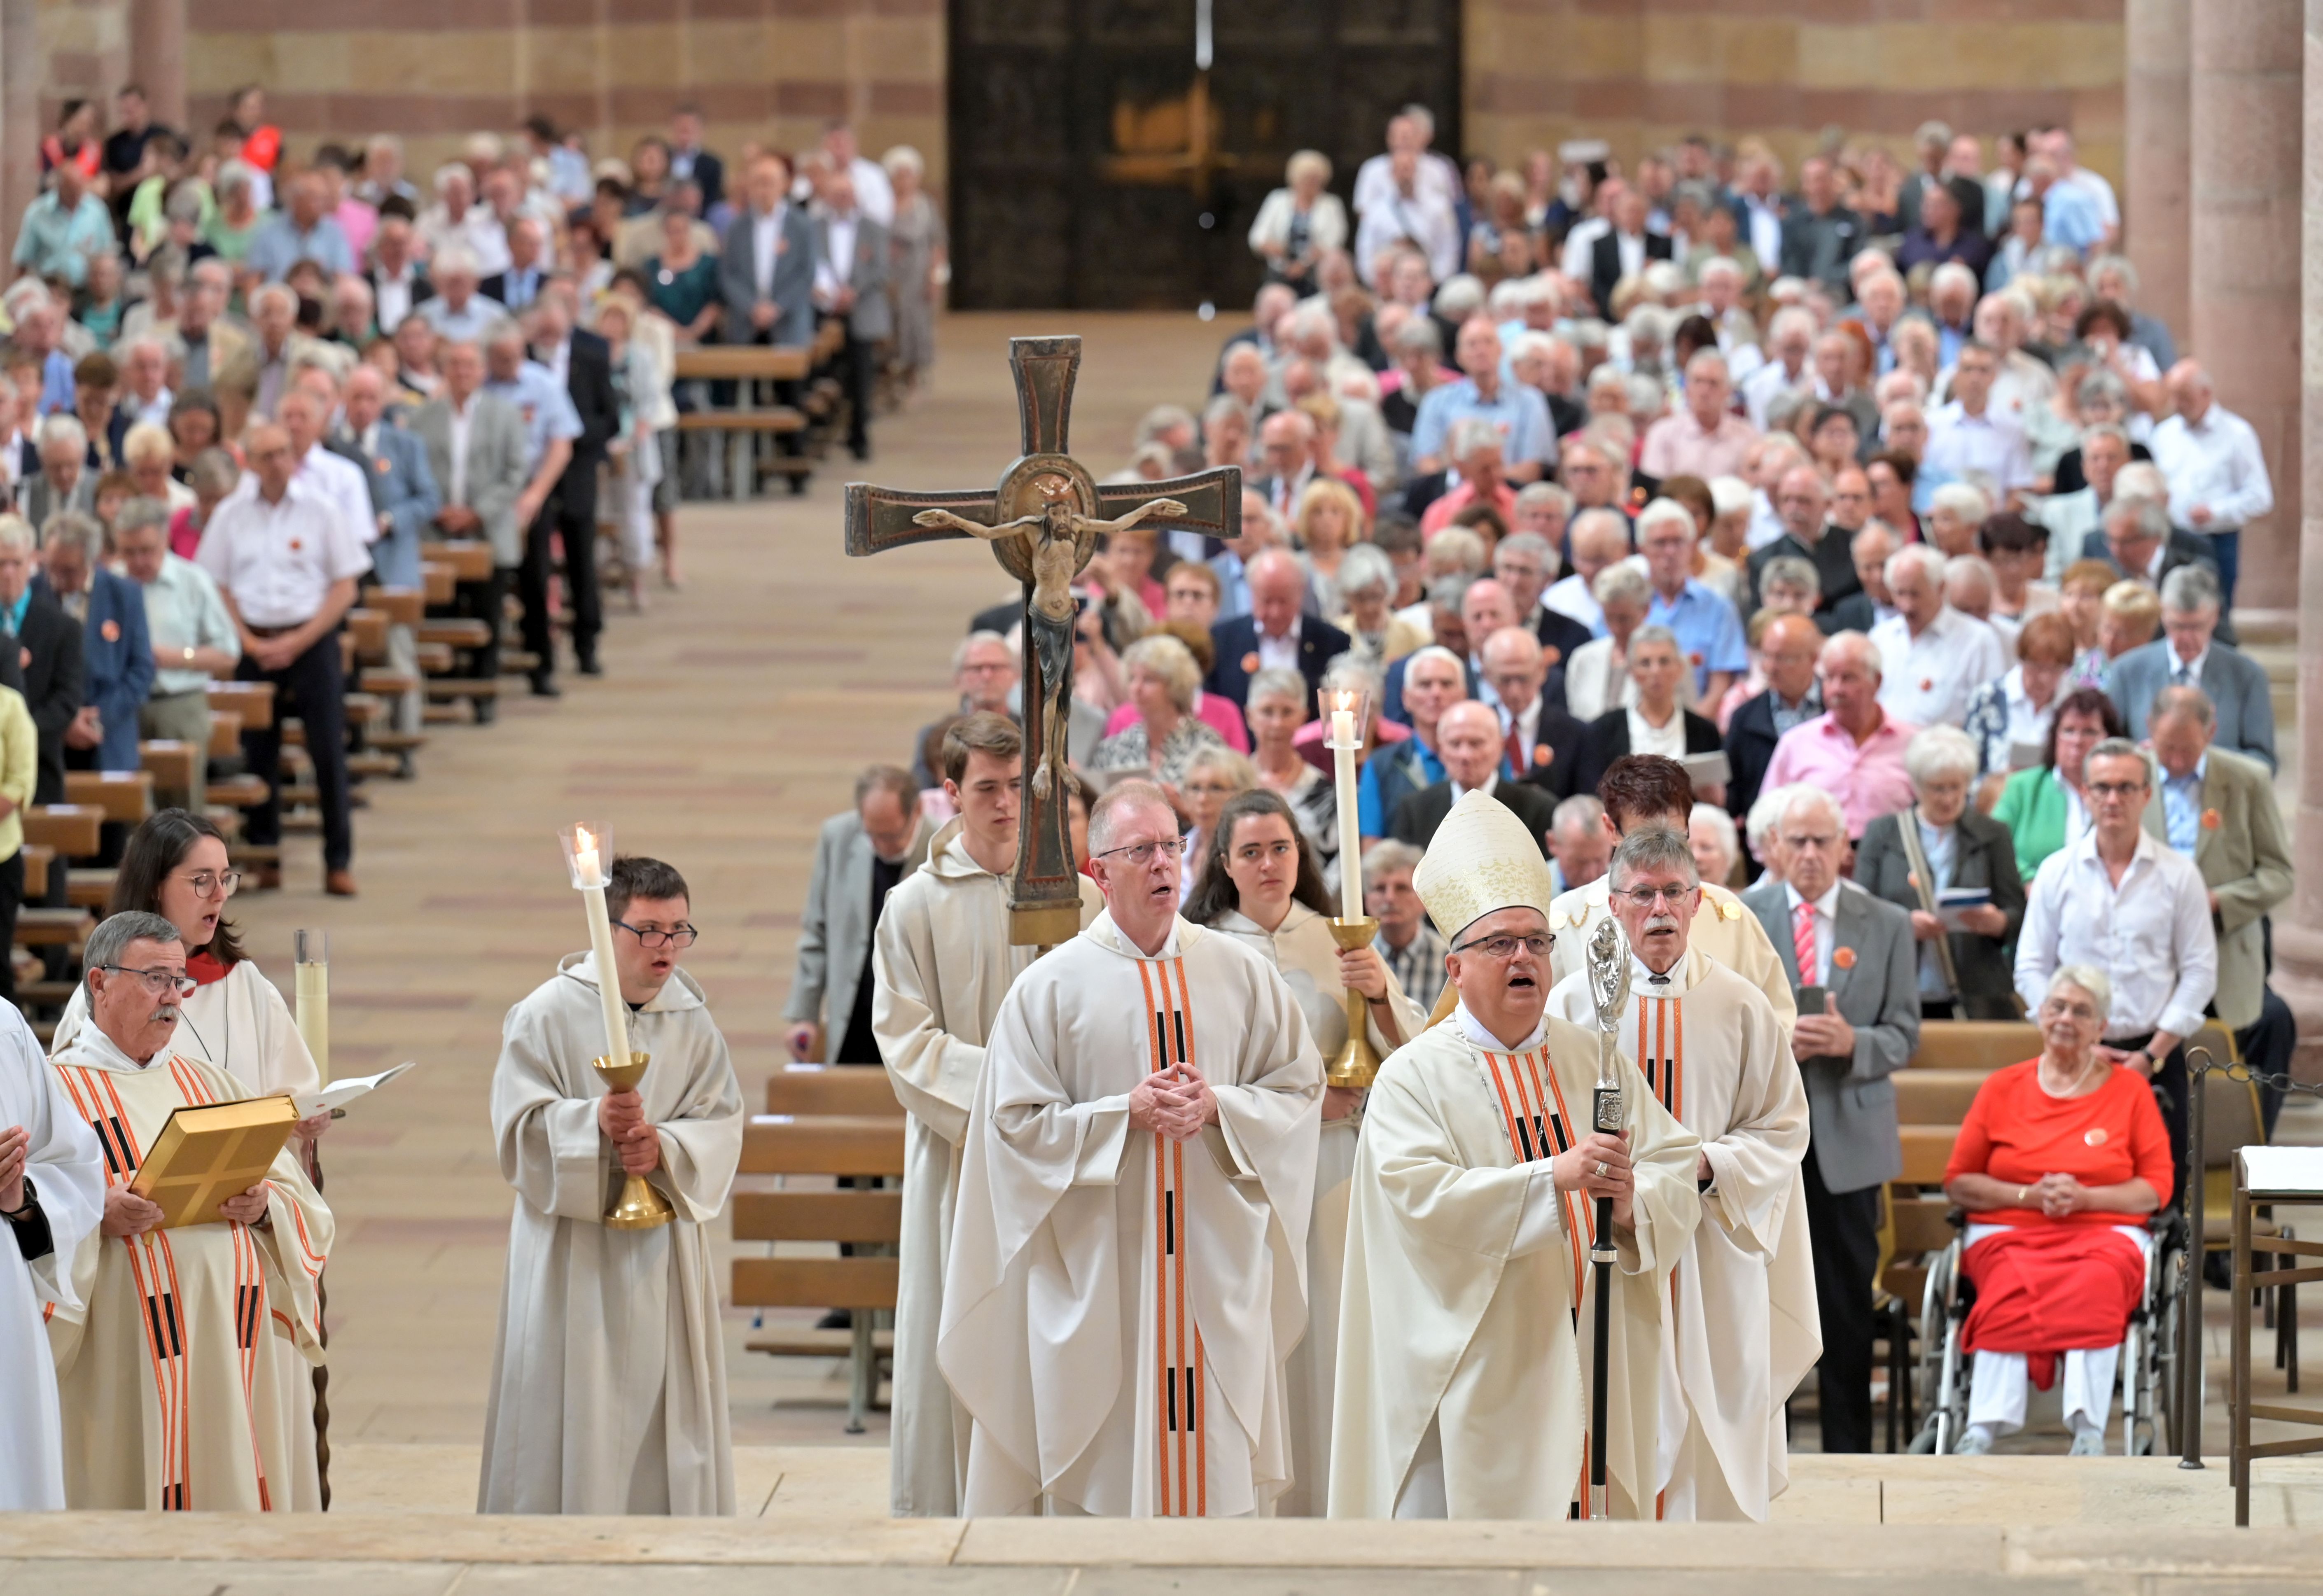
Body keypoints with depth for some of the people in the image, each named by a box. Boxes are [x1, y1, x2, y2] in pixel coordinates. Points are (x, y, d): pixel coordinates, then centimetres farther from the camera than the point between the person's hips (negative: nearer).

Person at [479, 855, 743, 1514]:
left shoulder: (692, 1022, 5)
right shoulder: (548, 1013, -7)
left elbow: (722, 1124, 2)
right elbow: (519, 1125, -10)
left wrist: (665, 1147, -18)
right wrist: (593, 1123, -26)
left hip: (663, 1255, 4)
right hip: (572, 1255, -4)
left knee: (662, 1404, 6)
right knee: (573, 1412, -2)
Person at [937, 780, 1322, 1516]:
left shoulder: (1240, 973, 6)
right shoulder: (1051, 986, 0)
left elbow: (1300, 1089, 8)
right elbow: (1016, 1122, -3)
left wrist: (1219, 1107, -10)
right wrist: (1126, 1113, -13)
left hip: (1218, 1259, 2)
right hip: (1098, 1271, -2)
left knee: (1224, 1459, 2)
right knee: (1105, 1457, -1)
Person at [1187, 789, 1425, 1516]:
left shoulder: (1338, 943, 10)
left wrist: (1380, 996, -11)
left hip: (1335, 1175, 3)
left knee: (1331, 1341, -1)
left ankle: (1333, 1504, 5)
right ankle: (1260, 1506, 0)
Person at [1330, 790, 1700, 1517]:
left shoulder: (1595, 1062, 12)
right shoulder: (1415, 1077, -2)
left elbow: (1679, 1162, 6)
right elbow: (1422, 1198, -17)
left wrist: (1635, 1200, -17)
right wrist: (1553, 1178, -24)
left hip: (1593, 1364, 4)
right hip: (1477, 1370, -4)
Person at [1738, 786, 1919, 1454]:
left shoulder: (1887, 925, 7)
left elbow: (1902, 1036, 3)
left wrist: (1849, 1042, -18)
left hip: (1849, 1139, 1)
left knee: (1848, 1299, 5)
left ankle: (1848, 1449, 11)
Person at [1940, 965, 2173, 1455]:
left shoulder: (2129, 1088, 13)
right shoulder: (2002, 1088, 15)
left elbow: (2157, 1187, 7)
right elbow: (1958, 1181, 11)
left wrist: (2083, 1198, -9)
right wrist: (2029, 1196, -5)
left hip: (2104, 1233, 0)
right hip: (2009, 1232, 0)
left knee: (2096, 1284, -37)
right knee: (2015, 1284, -36)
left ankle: (2089, 1431, -48)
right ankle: (1985, 1429, -50)